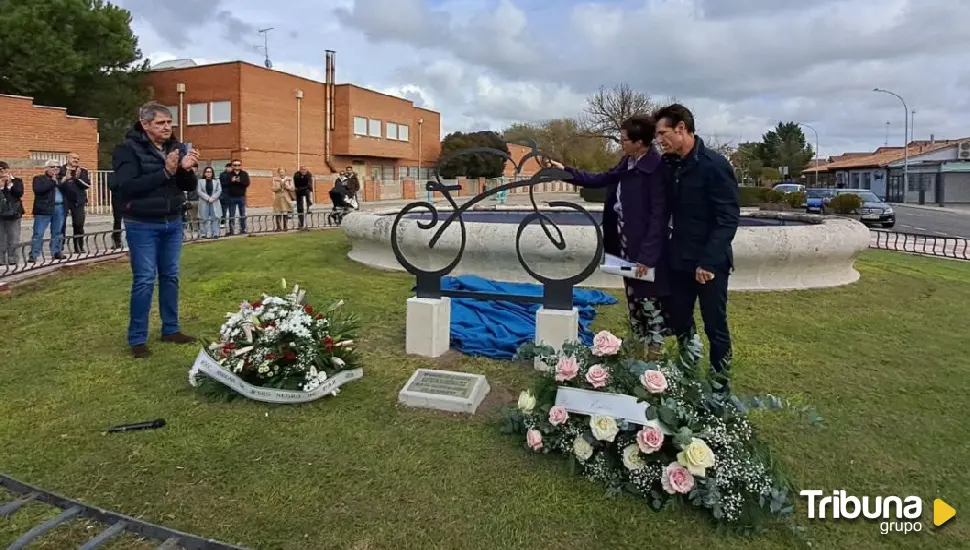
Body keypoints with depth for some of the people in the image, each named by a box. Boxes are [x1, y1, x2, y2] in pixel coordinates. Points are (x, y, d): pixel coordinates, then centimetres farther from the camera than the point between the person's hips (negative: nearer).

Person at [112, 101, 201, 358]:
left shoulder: (176, 147, 6)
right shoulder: (128, 149, -9)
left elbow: (190, 186, 5)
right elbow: (127, 187, -21)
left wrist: (187, 170, -17)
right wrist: (165, 172, -26)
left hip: (173, 223, 5)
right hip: (142, 225, -5)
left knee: (170, 277, 11)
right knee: (144, 280, -4)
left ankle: (170, 329, 22)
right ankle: (137, 339, 5)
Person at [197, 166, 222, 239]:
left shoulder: (216, 181, 11)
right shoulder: (200, 181, 5)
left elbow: (219, 191, 2)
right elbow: (199, 191, -3)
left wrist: (213, 198, -12)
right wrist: (208, 198, -13)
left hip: (214, 202, 1)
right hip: (204, 202, -1)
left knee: (215, 217, -4)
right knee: (204, 218, 1)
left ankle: (215, 234, -2)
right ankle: (204, 234, 5)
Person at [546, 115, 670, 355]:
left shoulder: (657, 168, -20)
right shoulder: (627, 161, 6)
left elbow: (659, 216, -21)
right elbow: (602, 179, 19)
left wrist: (647, 255, -23)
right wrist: (566, 171, 12)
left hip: (646, 245, -9)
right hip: (625, 241, 9)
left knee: (649, 297, 4)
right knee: (633, 295, 18)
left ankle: (654, 348, 18)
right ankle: (639, 341, 33)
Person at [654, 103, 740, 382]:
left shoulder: (715, 165, -13)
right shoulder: (669, 165, 6)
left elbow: (729, 218, -16)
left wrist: (709, 261, -22)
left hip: (709, 264, -6)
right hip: (679, 261, 6)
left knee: (715, 328, 5)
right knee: (679, 324, 13)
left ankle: (719, 387, 19)